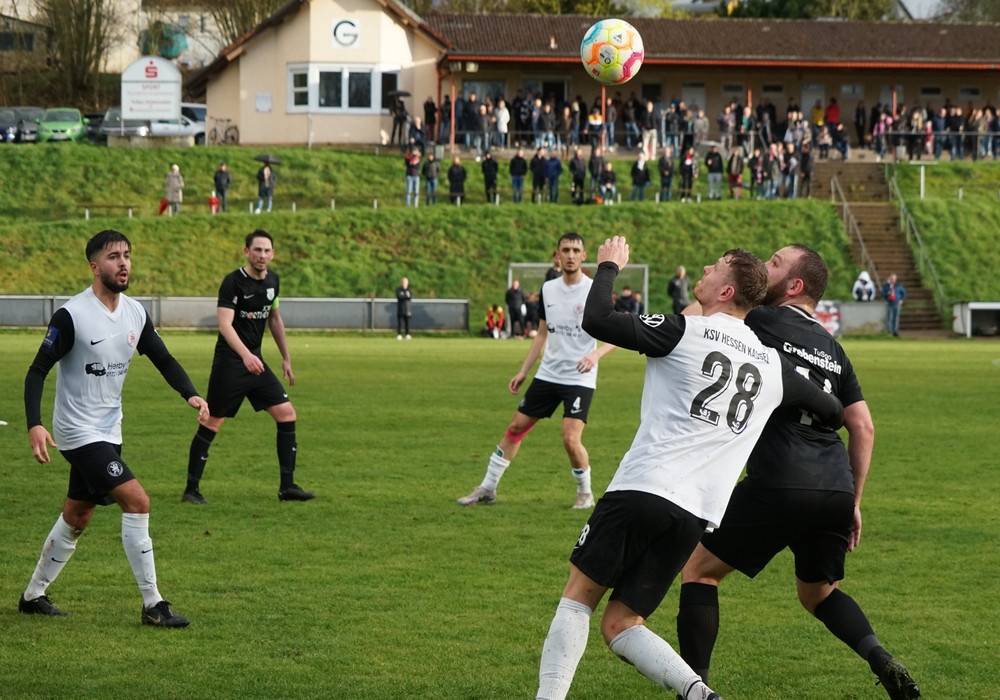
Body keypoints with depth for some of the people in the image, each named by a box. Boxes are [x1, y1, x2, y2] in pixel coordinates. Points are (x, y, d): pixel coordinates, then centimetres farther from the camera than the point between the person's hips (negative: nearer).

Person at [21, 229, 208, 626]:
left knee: (76, 518, 17)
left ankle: (33, 596, 33)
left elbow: (163, 359, 12)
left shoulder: (135, 313, 2)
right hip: (79, 432, -8)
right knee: (137, 502, -17)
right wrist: (35, 426, -28)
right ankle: (152, 606, -12)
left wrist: (191, 395, -7)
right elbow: (37, 371, -16)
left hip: (108, 431, 8)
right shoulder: (72, 315, -18)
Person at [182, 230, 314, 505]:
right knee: (212, 423, -4)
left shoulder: (272, 280, 7)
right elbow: (224, 324, -25)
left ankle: (287, 486, 7)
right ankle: (191, 489, 5)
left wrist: (286, 358, 23)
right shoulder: (233, 282, -15)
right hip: (230, 362, -7)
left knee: (287, 414, 0)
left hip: (256, 361, 7)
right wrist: (245, 355, -39)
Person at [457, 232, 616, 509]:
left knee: (570, 439, -17)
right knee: (517, 426, 7)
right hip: (548, 374, 5)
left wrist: (596, 353, -30)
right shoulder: (548, 289, 6)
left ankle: (585, 493, 7)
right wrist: (523, 371, 14)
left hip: (579, 379, -5)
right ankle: (487, 488, 18)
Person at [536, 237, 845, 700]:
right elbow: (833, 413, 27)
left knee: (577, 598, 6)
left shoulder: (685, 332, -2)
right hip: (697, 517, 5)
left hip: (642, 489, -5)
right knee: (620, 626, 10)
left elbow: (596, 320, -7)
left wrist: (609, 267, 11)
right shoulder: (771, 366, 15)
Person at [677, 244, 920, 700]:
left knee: (699, 571, 9)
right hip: (836, 489, 6)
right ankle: (883, 663, 2)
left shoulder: (761, 322, 2)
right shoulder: (831, 348, 20)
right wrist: (853, 502, 21)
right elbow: (863, 428, 17)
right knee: (818, 592, 26)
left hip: (778, 486, -6)